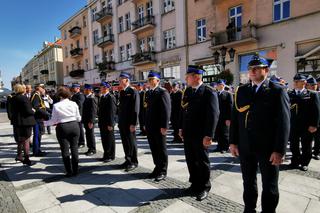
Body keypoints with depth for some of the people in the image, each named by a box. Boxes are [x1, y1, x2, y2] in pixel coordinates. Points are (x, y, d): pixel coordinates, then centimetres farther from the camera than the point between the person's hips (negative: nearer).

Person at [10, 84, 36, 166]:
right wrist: (33, 111, -1)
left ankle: (19, 155, 29)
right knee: (26, 140, 2)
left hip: (16, 121, 7)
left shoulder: (12, 99, 6)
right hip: (26, 122, -7)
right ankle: (26, 158, 7)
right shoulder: (24, 98, -17)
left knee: (20, 140, 21)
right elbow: (28, 111, -20)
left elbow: (11, 110, 14)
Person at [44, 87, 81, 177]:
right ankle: (75, 170, 17)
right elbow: (78, 118, 4)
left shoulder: (56, 106, -6)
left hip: (62, 128, -2)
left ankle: (69, 172, 14)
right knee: (74, 148, 10)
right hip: (74, 126, 2)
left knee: (65, 150, 8)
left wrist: (45, 123, 16)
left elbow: (54, 120, -2)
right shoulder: (74, 104, -1)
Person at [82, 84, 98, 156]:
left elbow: (93, 111, -20)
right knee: (88, 135, 14)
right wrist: (83, 119, 15)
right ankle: (90, 148, 25)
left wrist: (91, 121, -21)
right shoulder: (86, 98, 12)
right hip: (86, 120, 9)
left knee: (91, 135, 1)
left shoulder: (92, 98, -16)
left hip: (90, 121, -9)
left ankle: (93, 150, 13)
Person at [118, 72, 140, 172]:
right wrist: (119, 120, 13)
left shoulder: (133, 92, -11)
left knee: (131, 142, 3)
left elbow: (135, 109, -16)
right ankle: (128, 160, 28)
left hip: (129, 123, -7)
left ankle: (134, 162, 17)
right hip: (122, 122, 8)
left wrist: (133, 124, -19)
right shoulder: (121, 92, 13)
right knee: (125, 142, 14)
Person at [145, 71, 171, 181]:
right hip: (150, 126, 7)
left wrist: (164, 126, -20)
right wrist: (146, 124, 13)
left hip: (159, 127, -7)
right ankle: (157, 168, 30)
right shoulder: (149, 92, 14)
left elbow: (166, 110, -16)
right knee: (153, 149, 15)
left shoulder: (163, 92, -10)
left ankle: (163, 171, 20)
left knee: (161, 149, 6)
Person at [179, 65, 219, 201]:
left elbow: (213, 115, -17)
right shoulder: (187, 91, 9)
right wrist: (181, 128, 12)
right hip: (187, 134, 7)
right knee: (190, 160, 16)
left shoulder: (209, 93, -13)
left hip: (201, 135, -6)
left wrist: (209, 135, -19)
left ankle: (204, 188, 30)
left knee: (202, 161, 10)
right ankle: (195, 184, 36)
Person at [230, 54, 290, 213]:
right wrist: (233, 142, 2)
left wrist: (279, 150, -14)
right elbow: (235, 118, 5)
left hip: (268, 148, -3)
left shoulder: (278, 91, -6)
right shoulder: (241, 91, 5)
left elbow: (284, 123, -10)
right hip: (245, 146, 4)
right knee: (248, 182, 19)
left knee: (269, 186, 15)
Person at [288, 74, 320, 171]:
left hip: (307, 127, -2)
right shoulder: (289, 94, 5)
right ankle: (295, 161, 27)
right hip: (293, 126, 2)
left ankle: (304, 163, 28)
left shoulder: (312, 94, -1)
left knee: (306, 147, 12)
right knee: (293, 146, 11)